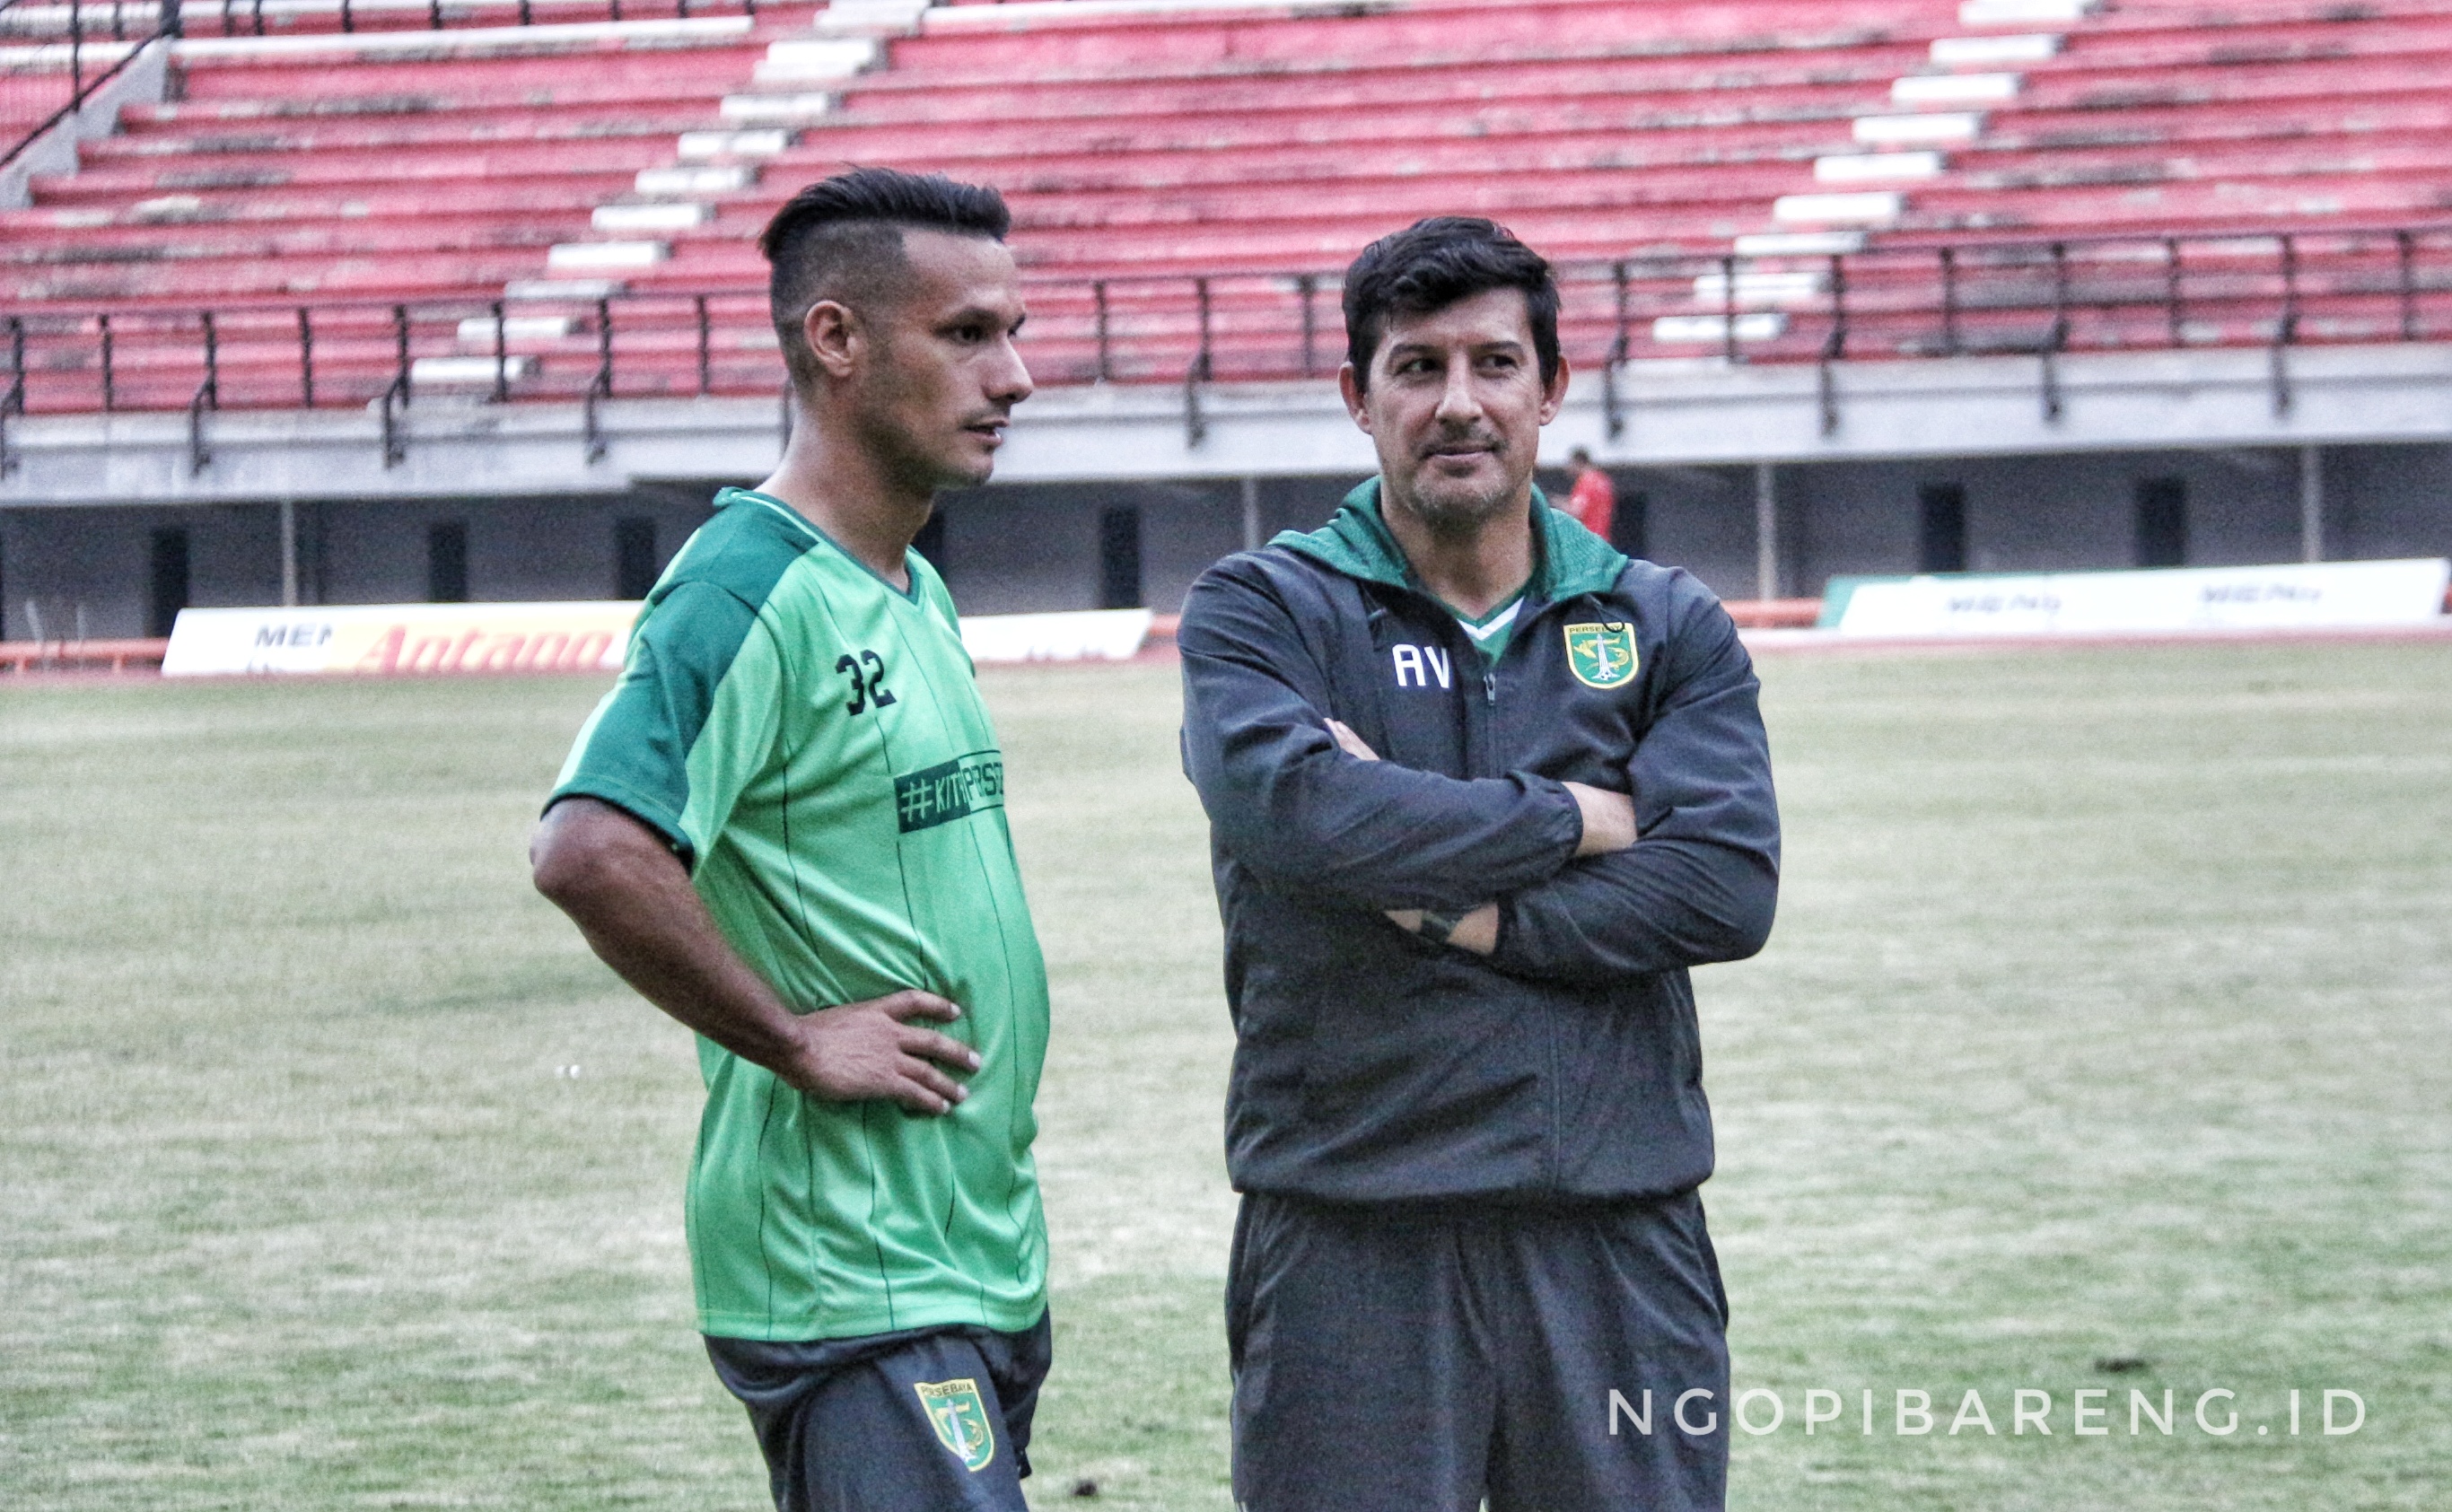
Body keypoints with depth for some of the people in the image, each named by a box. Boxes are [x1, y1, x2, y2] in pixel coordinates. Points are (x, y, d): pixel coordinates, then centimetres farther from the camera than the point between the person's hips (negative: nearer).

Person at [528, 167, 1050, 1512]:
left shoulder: (914, 593, 16)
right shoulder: (751, 591, -15)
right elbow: (590, 852, -30)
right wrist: (797, 1039, -21)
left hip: (981, 1267, 10)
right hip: (853, 1288, -9)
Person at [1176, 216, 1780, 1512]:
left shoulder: (1668, 628, 12)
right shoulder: (1261, 612, 5)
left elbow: (1728, 888, -3)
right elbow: (1294, 808, -16)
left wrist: (1458, 909, -10)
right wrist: (1583, 817, -7)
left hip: (1619, 1236, 2)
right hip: (1348, 1239, -2)